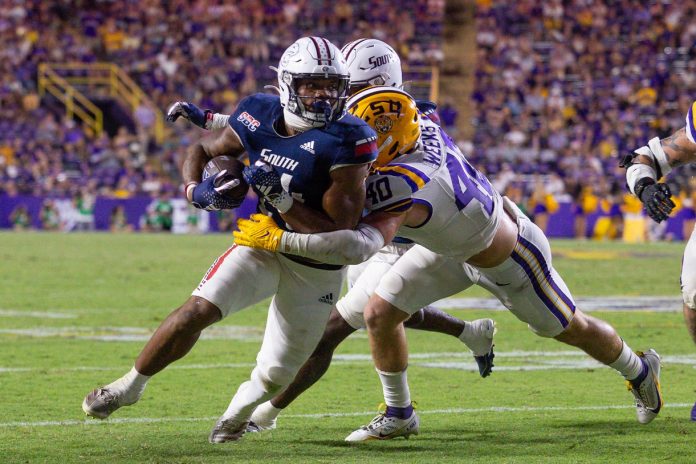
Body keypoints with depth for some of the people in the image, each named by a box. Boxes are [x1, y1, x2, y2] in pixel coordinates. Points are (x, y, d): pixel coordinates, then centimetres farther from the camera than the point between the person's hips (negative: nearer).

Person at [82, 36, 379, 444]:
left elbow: (337, 234, -25)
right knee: (198, 310, -19)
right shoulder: (260, 118, -12)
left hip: (317, 269, -2)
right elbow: (203, 150, 8)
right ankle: (130, 386, 2)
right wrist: (197, 190, -14)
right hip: (264, 245, 2)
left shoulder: (347, 142, -26)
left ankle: (241, 407, 42)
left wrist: (280, 198, -33)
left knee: (275, 376, 6)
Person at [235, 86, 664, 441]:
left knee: (571, 328, 17)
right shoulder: (423, 130, -24)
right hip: (453, 241, 7)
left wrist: (279, 240, -52)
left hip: (507, 260, -7)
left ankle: (640, 370, 46)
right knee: (380, 313, -2)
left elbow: (359, 246, -59)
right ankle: (399, 414, 18)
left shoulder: (399, 185, -45)